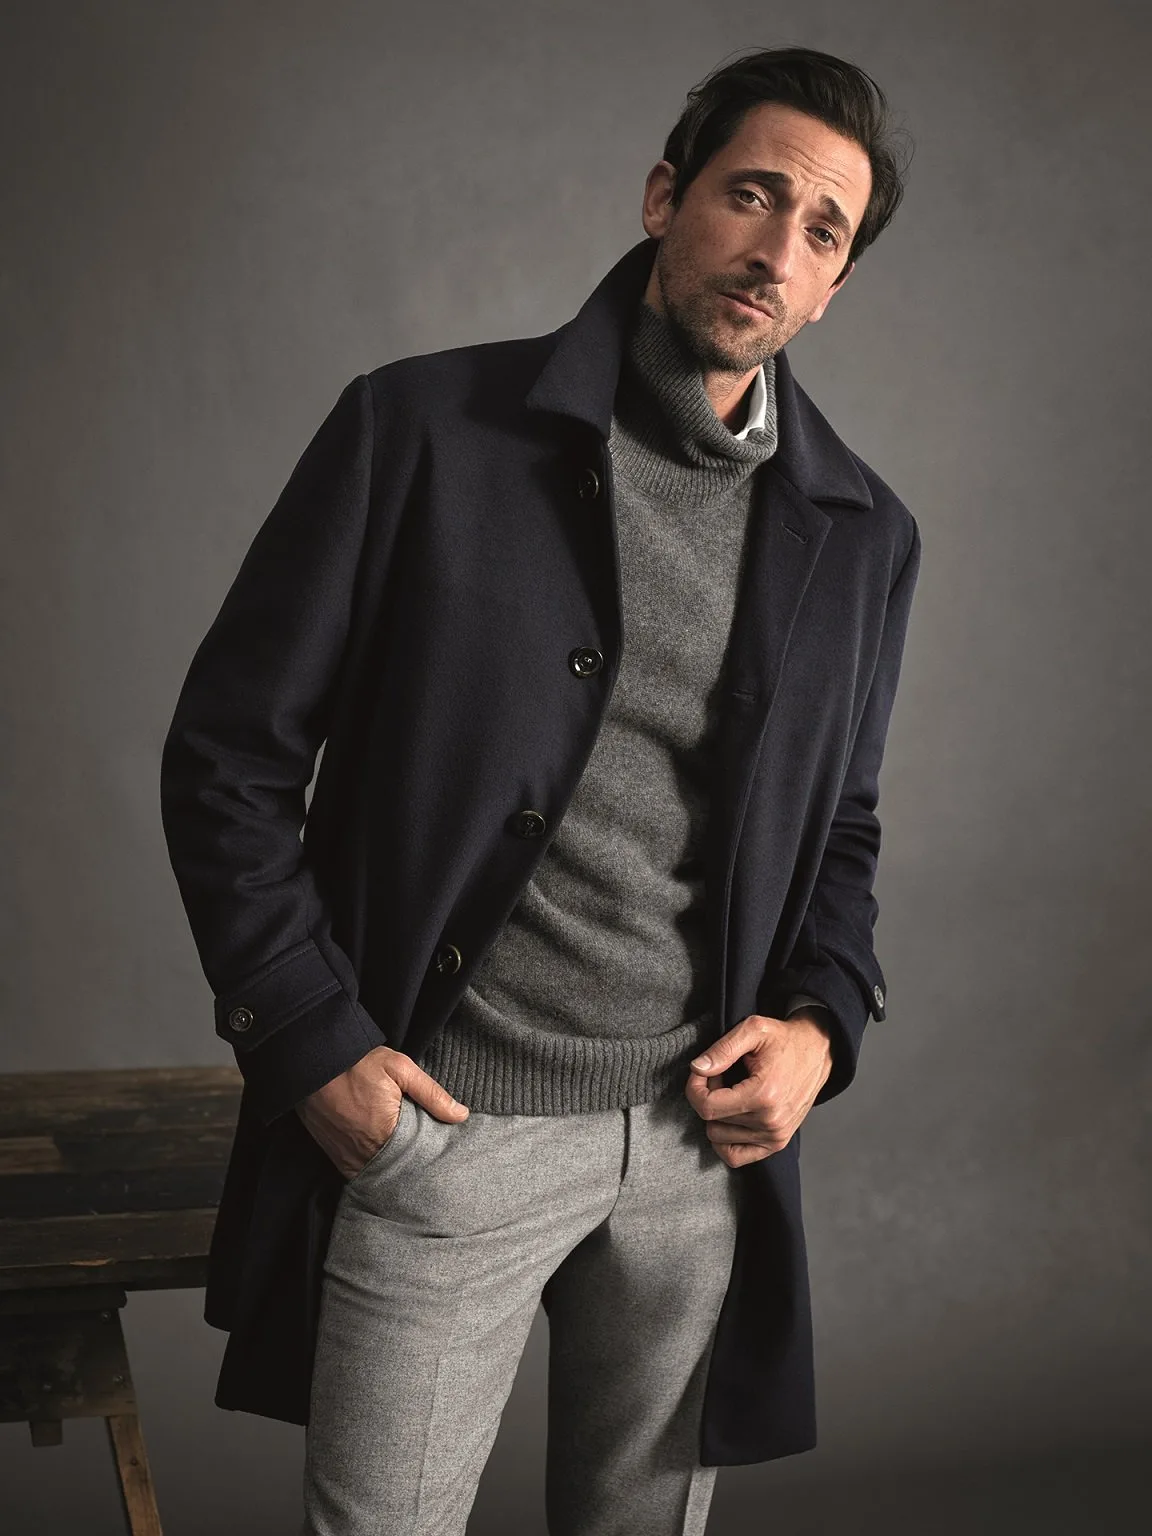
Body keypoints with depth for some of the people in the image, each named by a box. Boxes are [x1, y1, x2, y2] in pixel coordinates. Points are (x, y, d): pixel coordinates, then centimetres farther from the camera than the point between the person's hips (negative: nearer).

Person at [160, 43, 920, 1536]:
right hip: (435, 1124, -3)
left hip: (703, 1137, 4)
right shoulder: (422, 430, -5)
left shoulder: (864, 532, 6)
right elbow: (227, 755, -3)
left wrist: (821, 1023, 0)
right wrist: (315, 1046, -9)